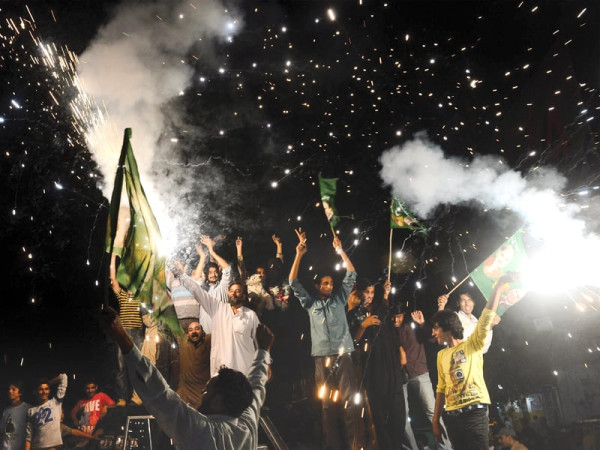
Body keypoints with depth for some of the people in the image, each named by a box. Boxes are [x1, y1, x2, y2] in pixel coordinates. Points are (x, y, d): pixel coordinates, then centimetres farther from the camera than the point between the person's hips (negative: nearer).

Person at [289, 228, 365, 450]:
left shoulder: (339, 299, 14)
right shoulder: (310, 303, 13)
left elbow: (351, 274, 9)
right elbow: (293, 282, 6)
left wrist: (340, 250, 2)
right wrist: (299, 254, -2)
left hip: (343, 355, -1)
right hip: (322, 357, 1)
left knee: (350, 401, -5)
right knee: (326, 403, 5)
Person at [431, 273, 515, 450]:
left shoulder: (473, 344, 1)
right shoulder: (441, 355, 15)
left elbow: (487, 317, -10)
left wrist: (499, 286, -16)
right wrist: (436, 419, 11)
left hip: (474, 412, -5)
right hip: (451, 417, 5)